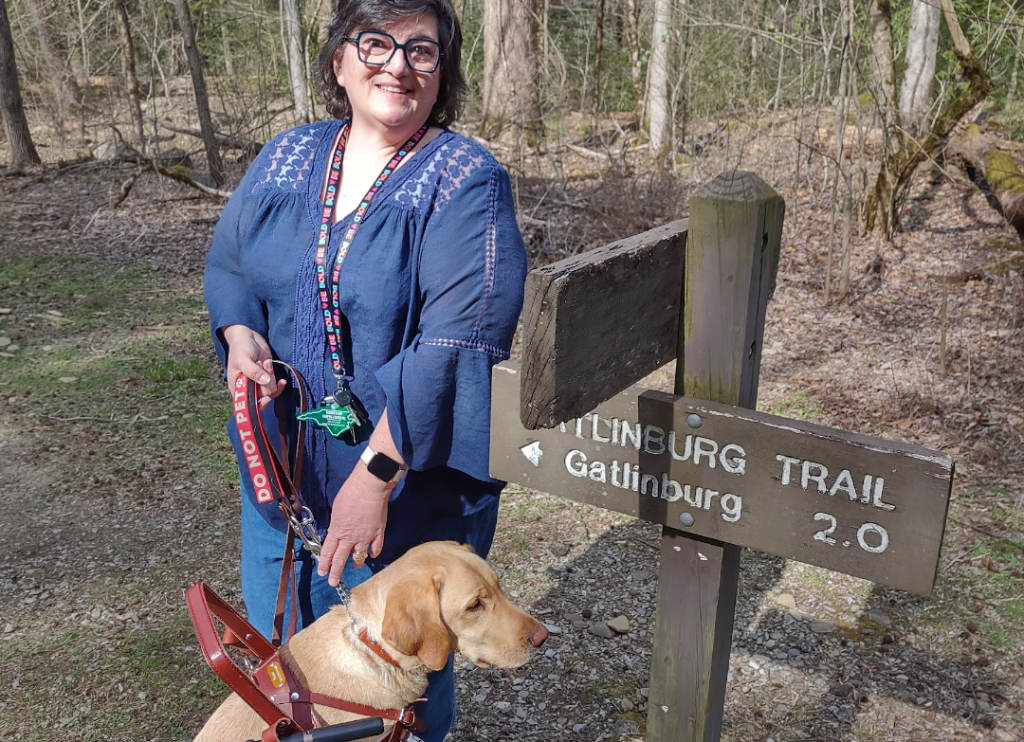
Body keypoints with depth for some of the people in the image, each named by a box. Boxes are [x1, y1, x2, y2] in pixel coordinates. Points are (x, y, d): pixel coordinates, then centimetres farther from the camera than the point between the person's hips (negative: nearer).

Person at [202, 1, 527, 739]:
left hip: (408, 478, -5)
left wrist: (377, 474, -27)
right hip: (281, 458, 6)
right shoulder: (289, 155, 4)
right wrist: (240, 337, -9)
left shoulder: (467, 182, -16)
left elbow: (457, 340, -24)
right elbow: (228, 263, 13)